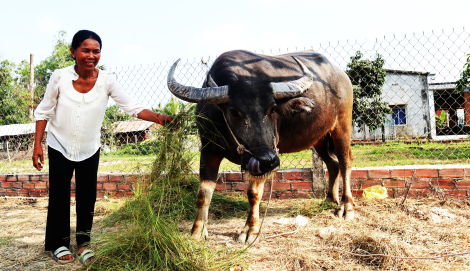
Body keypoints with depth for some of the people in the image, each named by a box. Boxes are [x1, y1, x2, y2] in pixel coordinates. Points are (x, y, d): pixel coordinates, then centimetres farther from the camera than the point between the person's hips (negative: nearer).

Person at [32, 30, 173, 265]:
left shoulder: (106, 82, -16)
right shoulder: (59, 77, -16)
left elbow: (133, 107, -23)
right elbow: (44, 112, -6)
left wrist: (158, 118, -40)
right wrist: (37, 145, -8)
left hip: (89, 150, 1)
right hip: (59, 148, -1)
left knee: (87, 197, 9)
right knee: (59, 196, 7)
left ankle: (83, 243, 26)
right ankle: (58, 244, 26)